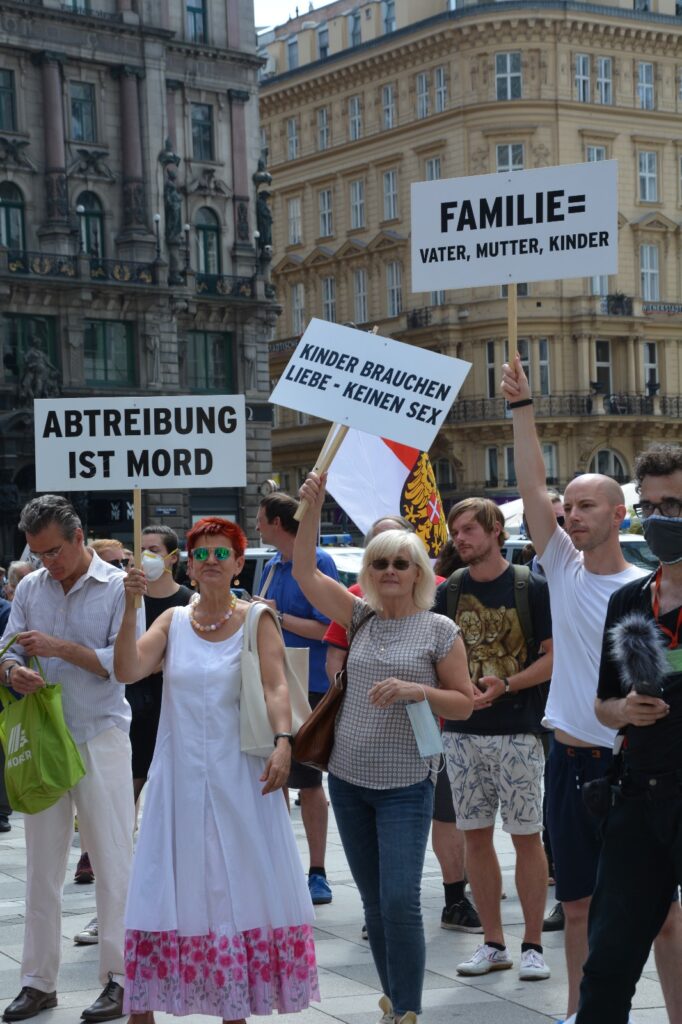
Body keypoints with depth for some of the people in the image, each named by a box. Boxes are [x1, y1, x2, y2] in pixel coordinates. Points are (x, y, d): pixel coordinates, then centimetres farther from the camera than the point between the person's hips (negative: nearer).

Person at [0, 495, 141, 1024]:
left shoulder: (118, 586, -6)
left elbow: (124, 663, -12)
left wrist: (60, 648, -20)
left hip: (100, 737, -4)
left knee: (113, 861, 1)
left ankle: (120, 978, 9)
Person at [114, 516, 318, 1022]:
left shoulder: (257, 620, -1)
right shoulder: (172, 621, 6)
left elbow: (276, 685, -14)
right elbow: (128, 671, -7)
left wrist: (283, 741, -30)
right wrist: (129, 609, -18)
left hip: (239, 774, -1)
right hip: (181, 775, 2)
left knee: (240, 887, 5)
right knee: (171, 887, 3)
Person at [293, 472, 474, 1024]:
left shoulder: (439, 630, -3)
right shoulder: (361, 617, 7)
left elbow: (465, 702, -1)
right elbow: (305, 570, 4)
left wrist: (417, 690, -18)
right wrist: (313, 504, -6)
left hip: (406, 785, -5)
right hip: (349, 780, 5)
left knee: (400, 900, -12)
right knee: (374, 901, 11)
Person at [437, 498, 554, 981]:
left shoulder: (532, 588, -4)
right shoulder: (449, 591, 7)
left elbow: (553, 657, -6)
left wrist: (504, 685, -18)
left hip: (518, 731, -4)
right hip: (462, 732, 4)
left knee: (526, 836, 0)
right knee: (476, 836, 7)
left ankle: (533, 945, 9)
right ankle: (493, 944, 16)